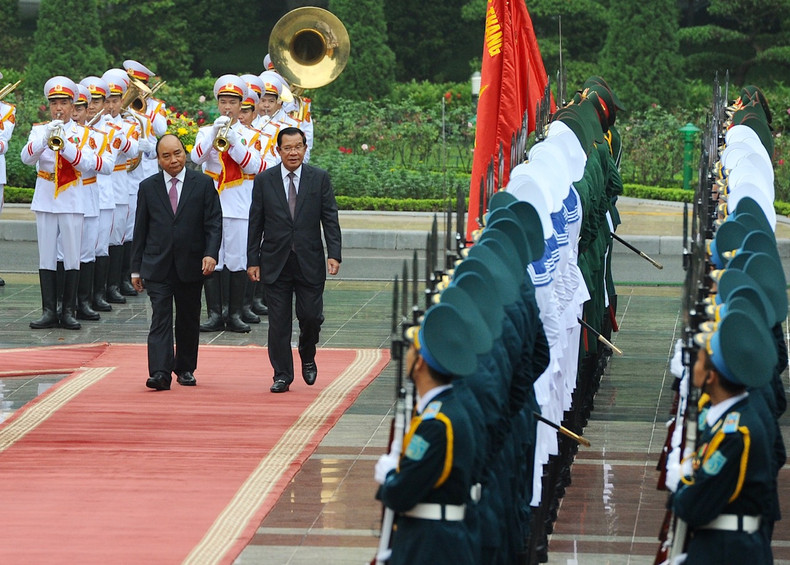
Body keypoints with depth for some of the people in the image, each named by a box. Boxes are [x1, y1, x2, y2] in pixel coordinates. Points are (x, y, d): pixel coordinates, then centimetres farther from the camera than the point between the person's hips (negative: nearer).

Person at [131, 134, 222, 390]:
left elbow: (214, 223, -1)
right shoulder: (148, 187, 7)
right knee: (160, 319, -10)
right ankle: (160, 373, -19)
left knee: (189, 320, 10)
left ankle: (185, 369, 23)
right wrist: (136, 268, 7)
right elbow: (140, 230, 9)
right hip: (158, 266, 0)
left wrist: (211, 254, -16)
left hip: (191, 265, 1)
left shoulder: (203, 184, 3)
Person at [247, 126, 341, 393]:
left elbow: (330, 219, 0)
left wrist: (334, 254, -10)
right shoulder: (264, 180, 3)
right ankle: (282, 375, 10)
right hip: (275, 262, 0)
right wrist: (253, 260, 0)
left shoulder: (319, 178, 2)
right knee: (278, 321, 1)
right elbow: (255, 224, 5)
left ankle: (307, 357, 28)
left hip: (309, 262, 0)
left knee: (311, 316, -1)